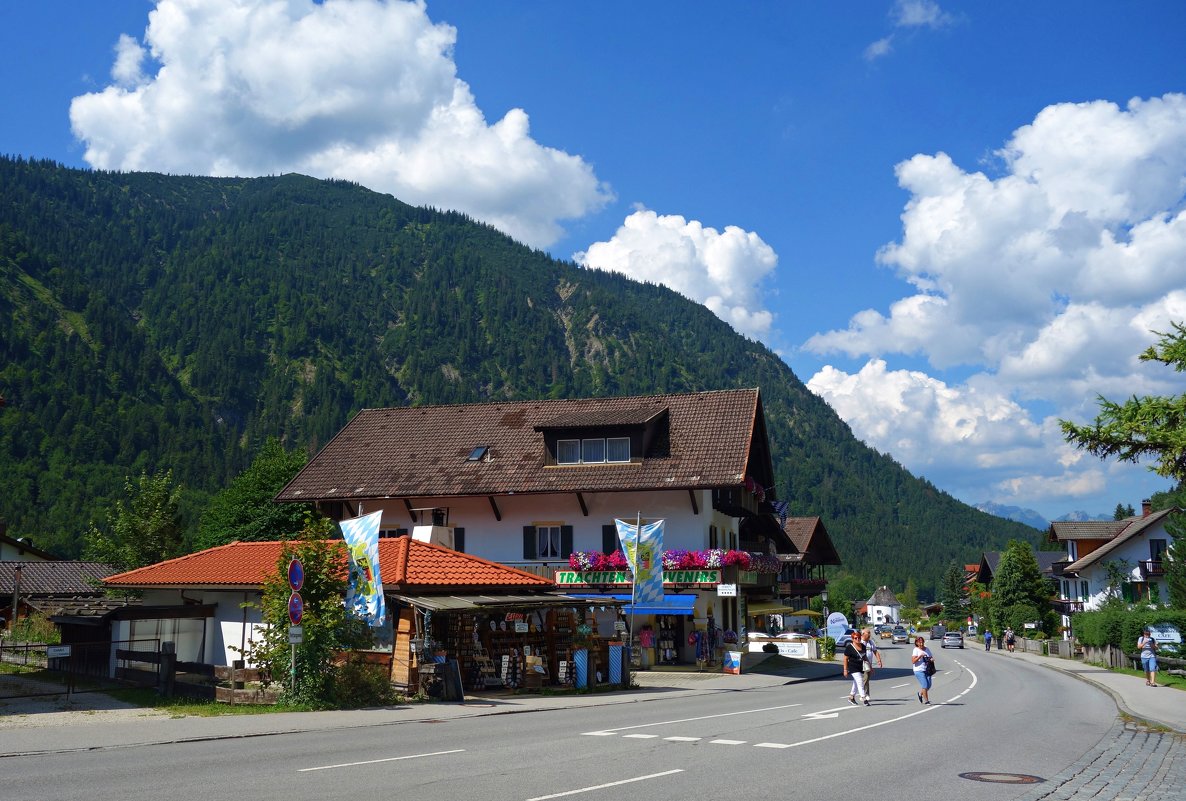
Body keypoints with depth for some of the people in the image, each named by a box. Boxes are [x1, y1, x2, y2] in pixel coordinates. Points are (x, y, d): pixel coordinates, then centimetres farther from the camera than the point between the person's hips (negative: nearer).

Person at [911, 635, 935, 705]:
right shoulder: (916, 650, -6)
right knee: (925, 685, -11)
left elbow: (931, 657, 16)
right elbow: (913, 661, -13)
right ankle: (926, 701, 0)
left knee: (929, 685, 5)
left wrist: (932, 659, -7)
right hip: (919, 670, -6)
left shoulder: (927, 649, 11)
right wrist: (920, 656, -23)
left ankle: (920, 693, 33)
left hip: (927, 670, 6)